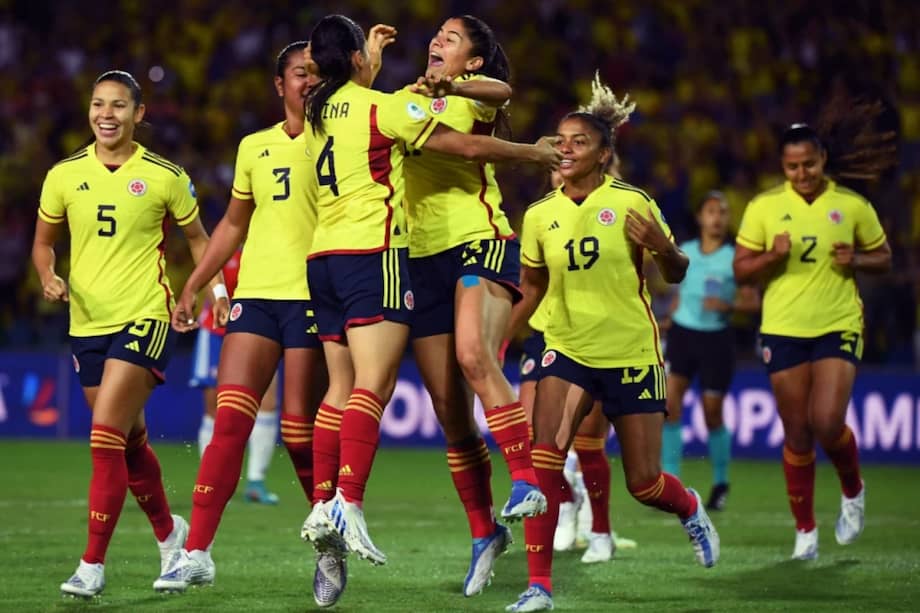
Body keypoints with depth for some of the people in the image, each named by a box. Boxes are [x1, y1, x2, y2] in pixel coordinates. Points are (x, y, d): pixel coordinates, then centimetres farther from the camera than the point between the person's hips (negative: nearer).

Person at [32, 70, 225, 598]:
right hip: (87, 324, 4)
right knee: (130, 440, 15)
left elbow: (198, 238, 11)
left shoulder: (165, 177, -3)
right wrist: (49, 277, -5)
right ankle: (168, 530, 39)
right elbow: (43, 242, 15)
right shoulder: (65, 175, 4)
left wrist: (217, 286, -4)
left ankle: (93, 564, -13)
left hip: (145, 319, -4)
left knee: (106, 439, -16)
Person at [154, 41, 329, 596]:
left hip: (312, 295, -4)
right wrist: (192, 287, 20)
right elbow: (233, 225, 25)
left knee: (300, 433, -5)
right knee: (230, 419, -6)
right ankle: (197, 553, -8)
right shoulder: (255, 148, 16)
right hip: (255, 295, 4)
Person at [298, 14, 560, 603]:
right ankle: (349, 504, -27)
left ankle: (322, 507, 2)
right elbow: (469, 146, -3)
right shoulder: (383, 107, -6)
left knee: (342, 387, 8)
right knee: (373, 384, -14)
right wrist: (538, 153, 10)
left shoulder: (320, 111, 13)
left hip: (324, 258, 8)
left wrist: (371, 53, 52)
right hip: (372, 256, -8)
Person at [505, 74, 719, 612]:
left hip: (631, 354, -2)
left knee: (644, 482, 3)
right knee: (543, 457, -20)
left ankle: (691, 510, 40)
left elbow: (676, 274, 0)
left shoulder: (632, 203, -8)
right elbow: (531, 286, 15)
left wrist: (663, 249, -22)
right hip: (567, 351, 2)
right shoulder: (540, 216, 1)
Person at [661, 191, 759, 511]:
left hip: (717, 337, -2)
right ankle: (670, 481, -12)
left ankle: (720, 481, 25)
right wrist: (671, 317, 15)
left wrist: (728, 305, -20)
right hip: (682, 331, 2)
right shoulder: (684, 252, 6)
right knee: (669, 401, -14)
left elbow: (752, 300, -3)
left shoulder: (735, 257, -3)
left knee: (712, 412, 3)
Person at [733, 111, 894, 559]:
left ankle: (852, 489, 15)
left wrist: (856, 261, -11)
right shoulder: (763, 207, 0)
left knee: (827, 423, -16)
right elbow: (741, 270, 3)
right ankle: (805, 529, 17)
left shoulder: (853, 206, -1)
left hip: (839, 327, -1)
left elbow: (883, 258, 10)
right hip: (784, 332, 1)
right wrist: (772, 256, -16)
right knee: (797, 435, 4)